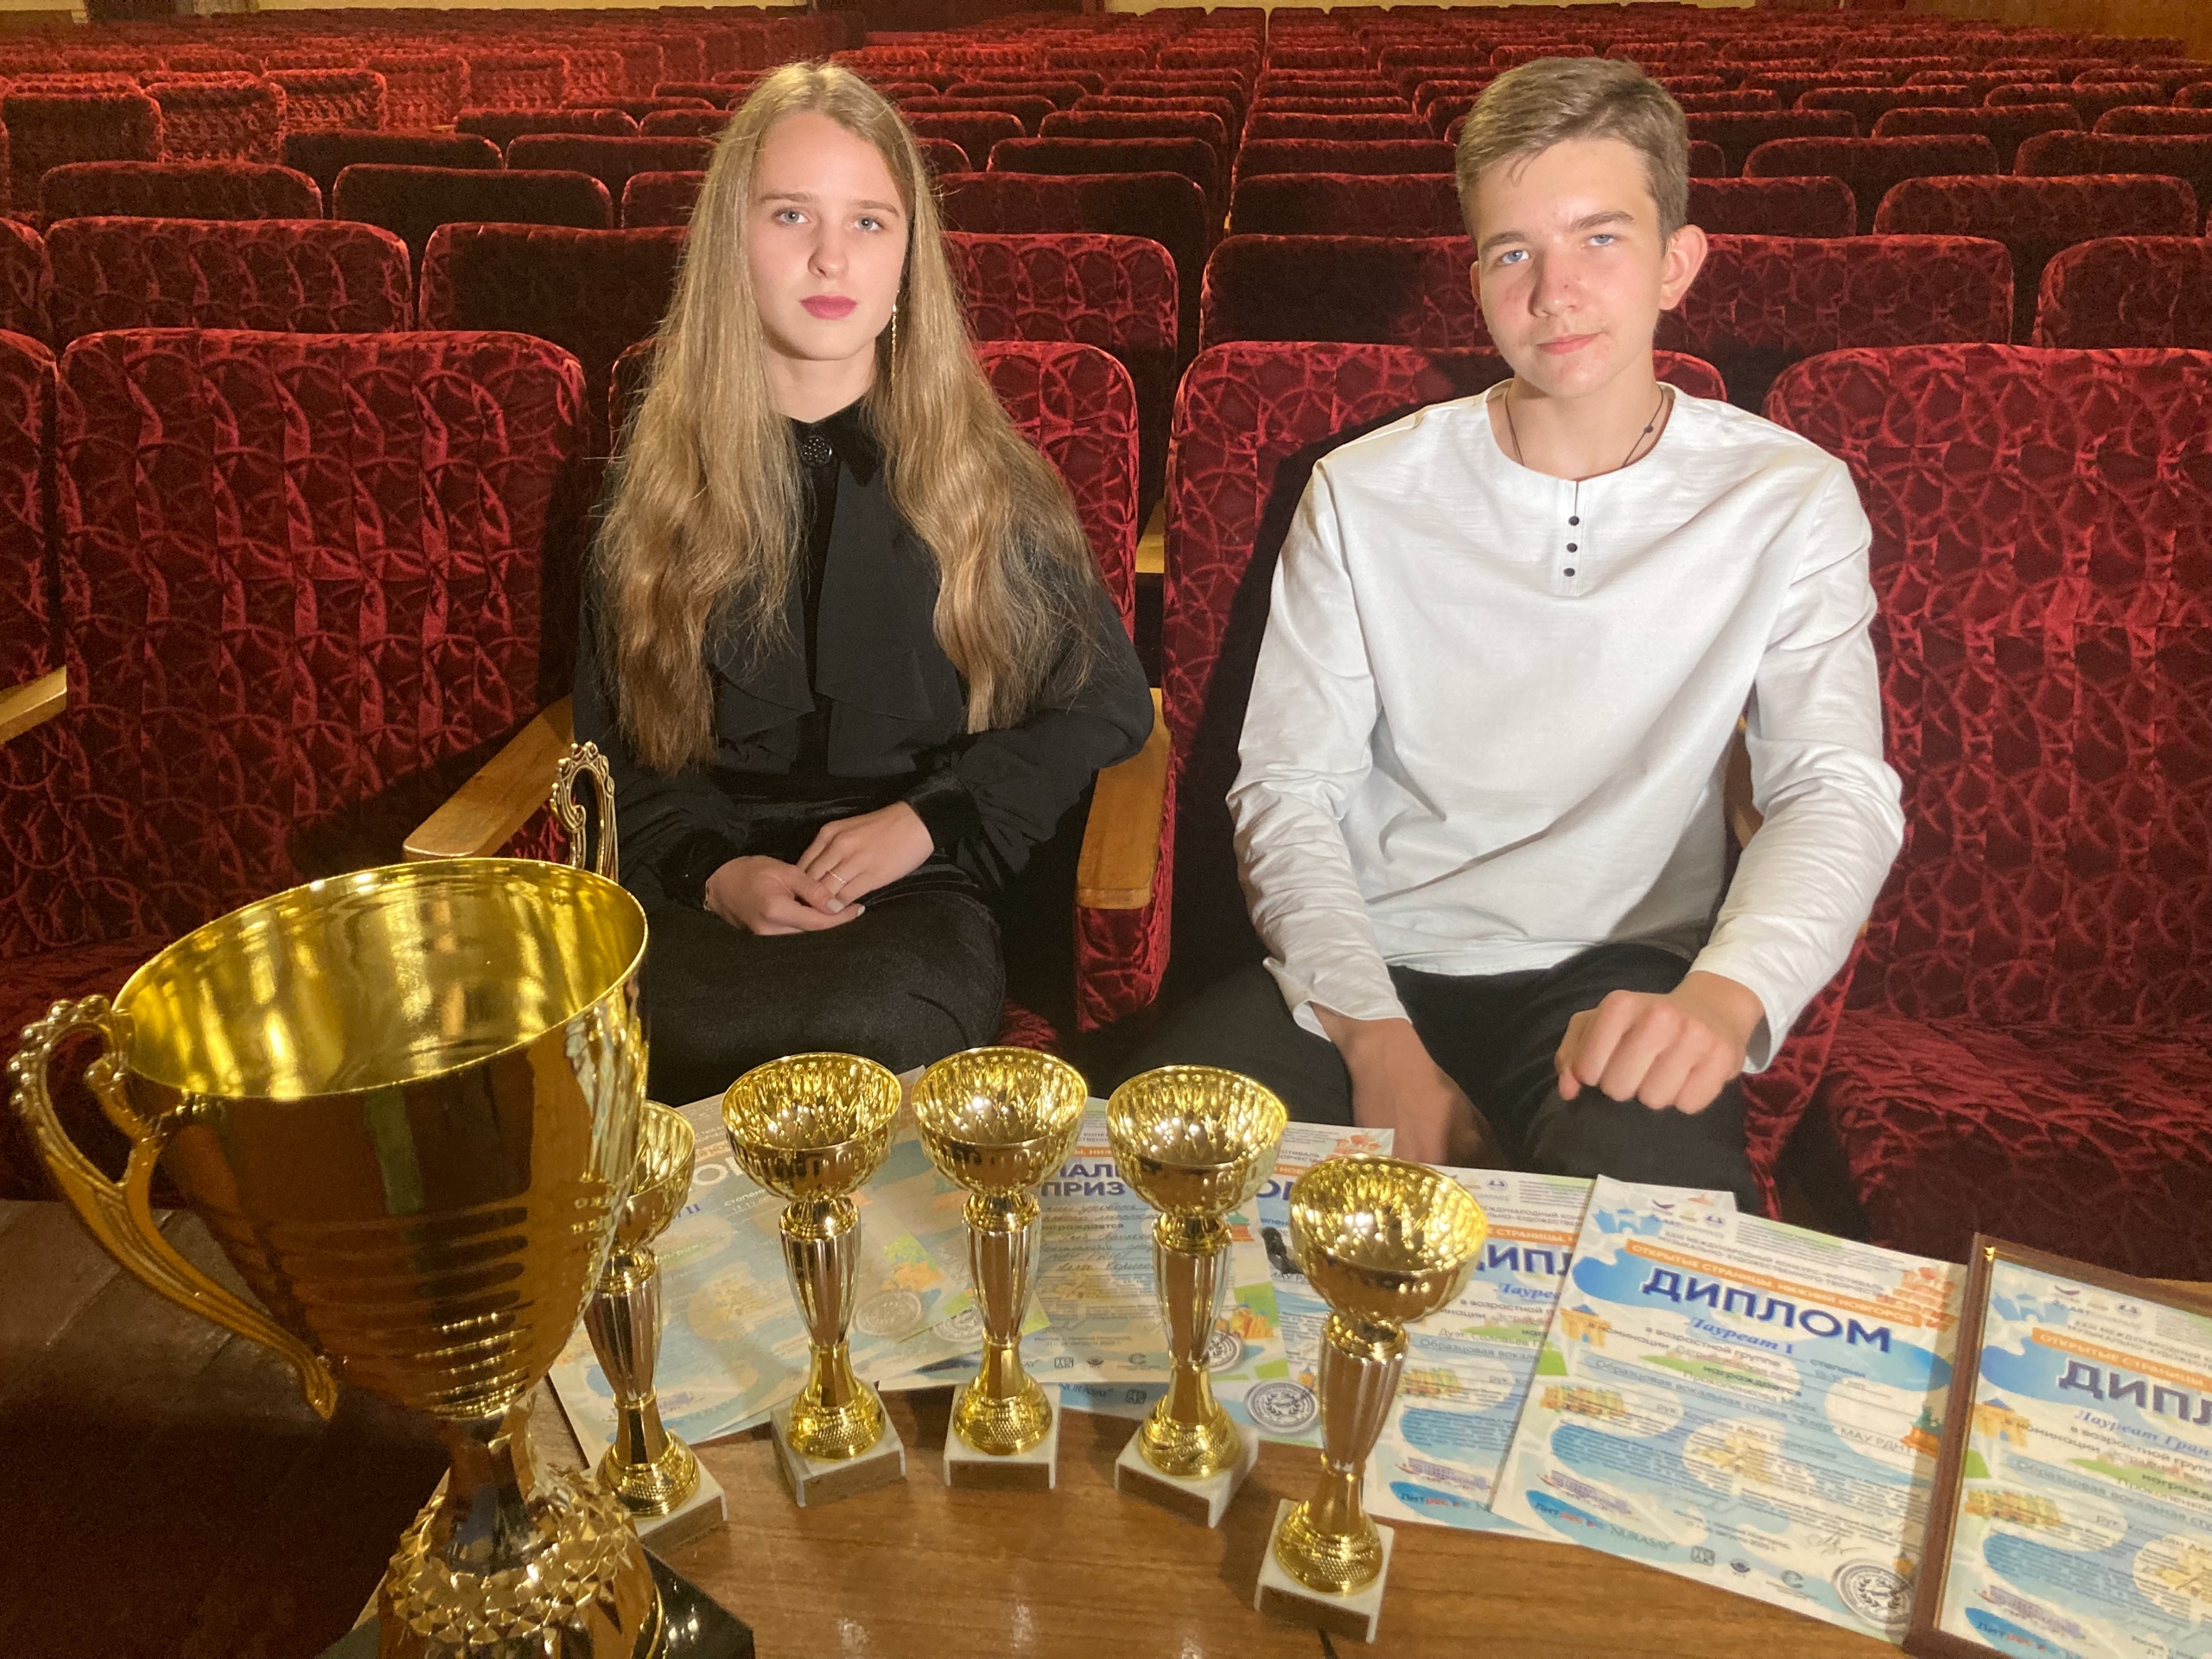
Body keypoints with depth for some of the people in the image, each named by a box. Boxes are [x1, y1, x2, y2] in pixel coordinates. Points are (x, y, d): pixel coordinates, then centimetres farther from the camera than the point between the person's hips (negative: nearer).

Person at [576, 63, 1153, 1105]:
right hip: (706, 899, 1)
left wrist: (929, 820, -6)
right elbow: (611, 745, 13)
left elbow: (1106, 703, 9)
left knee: (860, 1032, -35)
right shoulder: (655, 477, 11)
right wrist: (712, 872, -8)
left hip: (920, 900, -1)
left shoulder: (986, 473, 7)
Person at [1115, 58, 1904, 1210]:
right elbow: (1287, 791, 0)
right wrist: (1377, 1039, -15)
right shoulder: (1363, 496, 3)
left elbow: (1837, 791, -7)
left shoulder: (1786, 500, 2)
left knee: (1642, 1173, -35)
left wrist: (1722, 996, -30)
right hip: (1366, 965, 1)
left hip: (1615, 973, -1)